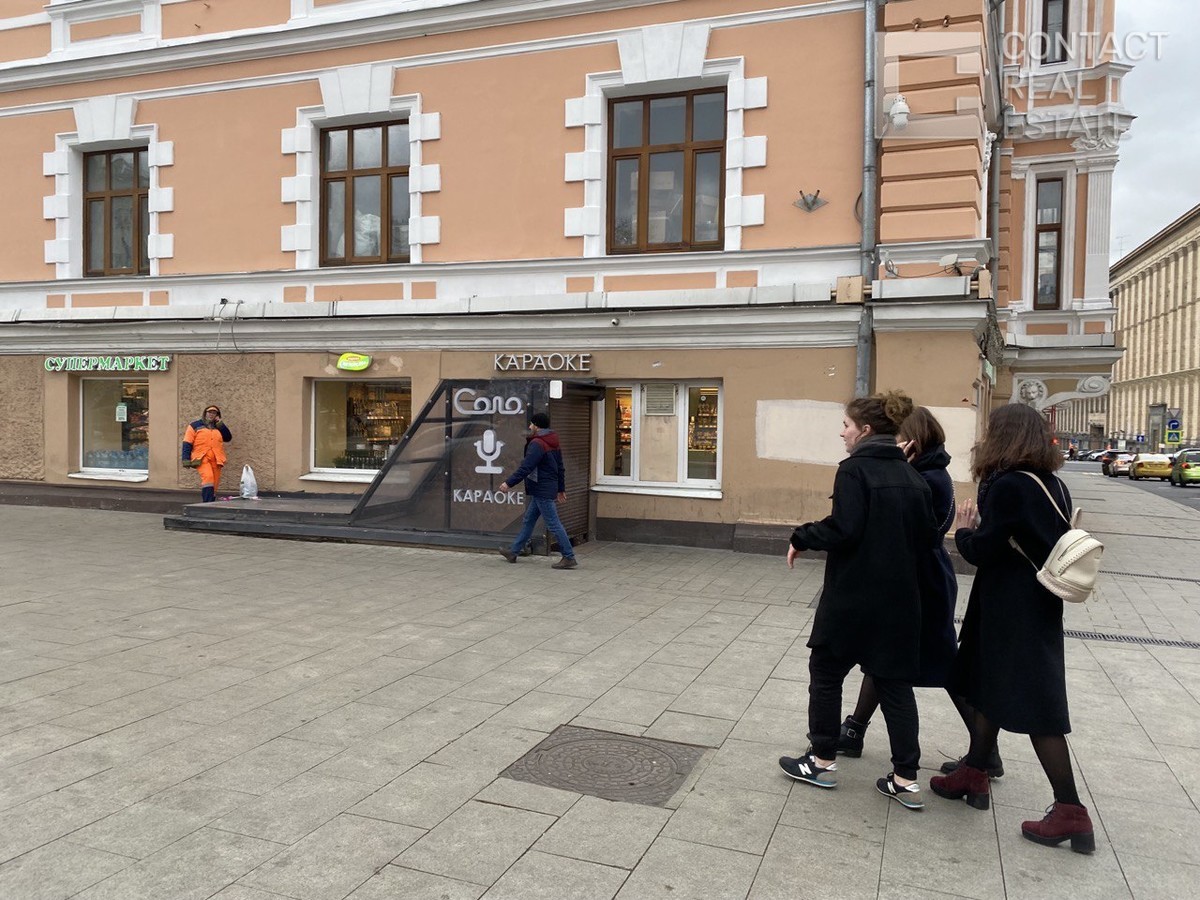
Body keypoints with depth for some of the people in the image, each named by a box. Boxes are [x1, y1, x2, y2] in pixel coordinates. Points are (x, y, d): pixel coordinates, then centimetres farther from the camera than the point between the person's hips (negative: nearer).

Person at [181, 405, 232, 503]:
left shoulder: (218, 427, 21)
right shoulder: (195, 426, 9)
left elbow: (228, 438, 7)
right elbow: (187, 443, 3)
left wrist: (220, 424, 3)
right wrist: (186, 460, -7)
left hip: (216, 460, 5)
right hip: (202, 458, -5)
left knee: (214, 485, 4)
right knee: (208, 477, -26)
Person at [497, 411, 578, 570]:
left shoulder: (537, 444, -17)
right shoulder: (553, 443, 13)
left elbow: (525, 468, -23)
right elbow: (560, 468, 18)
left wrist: (509, 483, -18)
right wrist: (561, 489, 23)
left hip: (542, 491, -10)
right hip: (545, 490, 10)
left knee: (554, 524, -7)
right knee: (528, 521, 17)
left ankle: (569, 558, -4)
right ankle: (514, 551, 26)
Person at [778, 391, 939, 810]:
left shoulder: (855, 469, -13)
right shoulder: (910, 474, 8)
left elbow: (843, 529, -21)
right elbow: (927, 536, 8)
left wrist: (801, 538, -7)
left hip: (853, 596, -6)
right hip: (899, 598, 7)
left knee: (826, 672, 11)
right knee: (895, 682, 12)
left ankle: (822, 761, 21)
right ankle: (906, 778, 14)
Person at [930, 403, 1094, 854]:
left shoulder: (1009, 486, -20)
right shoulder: (1052, 485, 8)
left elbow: (982, 551, -18)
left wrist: (964, 530, 1)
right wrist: (982, 531, 6)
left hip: (1013, 614, -9)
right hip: (1038, 606, 9)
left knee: (1034, 706, -1)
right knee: (989, 689, 19)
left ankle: (1070, 812, 7)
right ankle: (973, 774, 31)